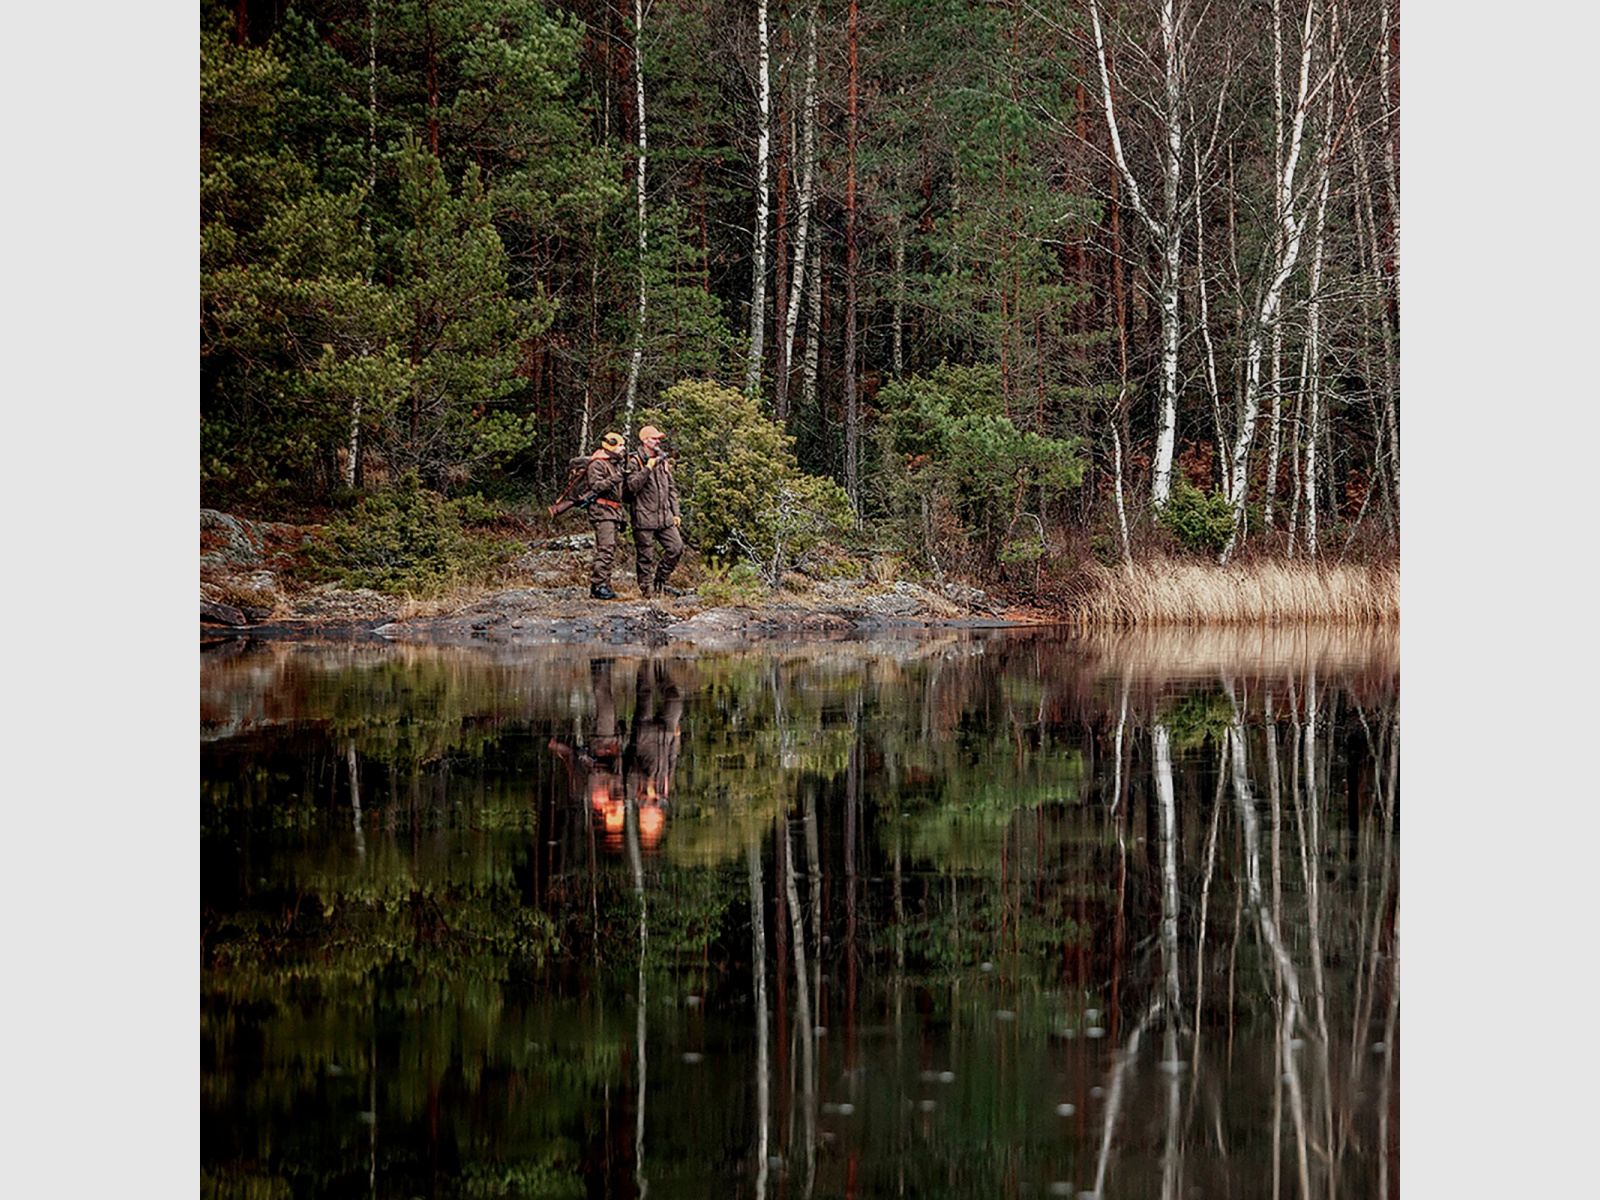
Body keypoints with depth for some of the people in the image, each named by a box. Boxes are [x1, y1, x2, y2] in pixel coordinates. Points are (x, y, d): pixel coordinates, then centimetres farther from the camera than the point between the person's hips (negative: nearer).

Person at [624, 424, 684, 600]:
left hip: (665, 517, 6)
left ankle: (659, 581, 16)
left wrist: (675, 513, 15)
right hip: (644, 518, -6)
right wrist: (648, 469, -21)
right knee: (645, 556, -2)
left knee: (676, 548, 0)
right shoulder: (634, 461, -5)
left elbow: (672, 488, 20)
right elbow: (632, 486, -16)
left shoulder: (663, 460, 16)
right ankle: (647, 589, 8)